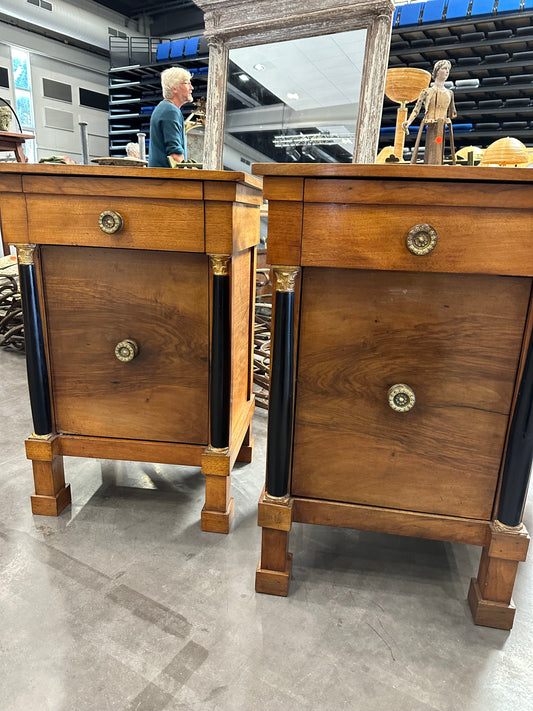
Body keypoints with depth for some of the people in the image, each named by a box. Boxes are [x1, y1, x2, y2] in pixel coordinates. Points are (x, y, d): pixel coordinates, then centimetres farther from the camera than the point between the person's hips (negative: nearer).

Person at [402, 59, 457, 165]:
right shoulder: (427, 92, 8)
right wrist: (409, 121, -18)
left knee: (438, 157, -5)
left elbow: (452, 114, 27)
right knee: (431, 156, -11)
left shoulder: (449, 93, 19)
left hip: (442, 129, 3)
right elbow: (416, 109, -3)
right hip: (431, 128, -3)